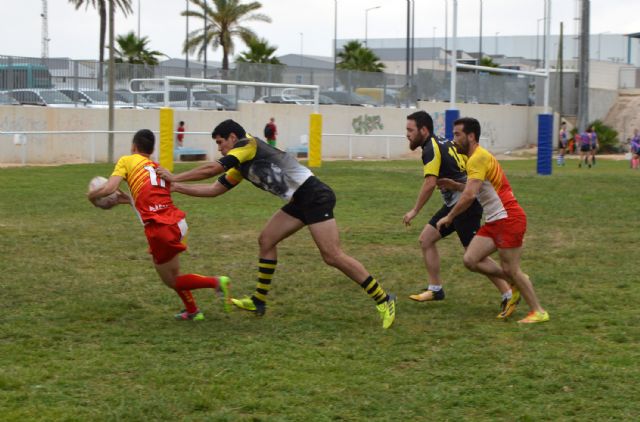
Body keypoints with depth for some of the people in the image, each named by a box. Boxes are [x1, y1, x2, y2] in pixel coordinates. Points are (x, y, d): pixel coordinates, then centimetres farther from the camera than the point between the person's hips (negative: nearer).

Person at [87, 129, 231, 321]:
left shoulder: (127, 161, 8)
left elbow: (108, 189, -5)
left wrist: (91, 195, 14)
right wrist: (130, 200, 38)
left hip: (160, 228, -6)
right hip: (177, 222, 6)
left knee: (172, 280, 8)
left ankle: (216, 282, -10)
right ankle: (192, 311, 23)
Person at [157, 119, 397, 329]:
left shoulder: (248, 144, -7)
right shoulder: (241, 168, 19)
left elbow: (211, 169, -9)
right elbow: (213, 189, 22)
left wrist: (174, 177, 0)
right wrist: (176, 187, 19)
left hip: (315, 196, -10)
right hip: (299, 201, 10)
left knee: (332, 256, -12)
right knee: (266, 240, 10)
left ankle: (383, 299, -5)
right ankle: (259, 301, 17)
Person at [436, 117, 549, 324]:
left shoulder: (478, 159, -16)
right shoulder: (477, 158, 15)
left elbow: (469, 195, -25)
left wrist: (449, 217, -15)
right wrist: (455, 185, 11)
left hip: (507, 219, -9)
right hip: (495, 221, 9)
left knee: (511, 270, -3)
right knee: (470, 260, 2)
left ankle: (539, 312, 8)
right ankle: (515, 282, 15)